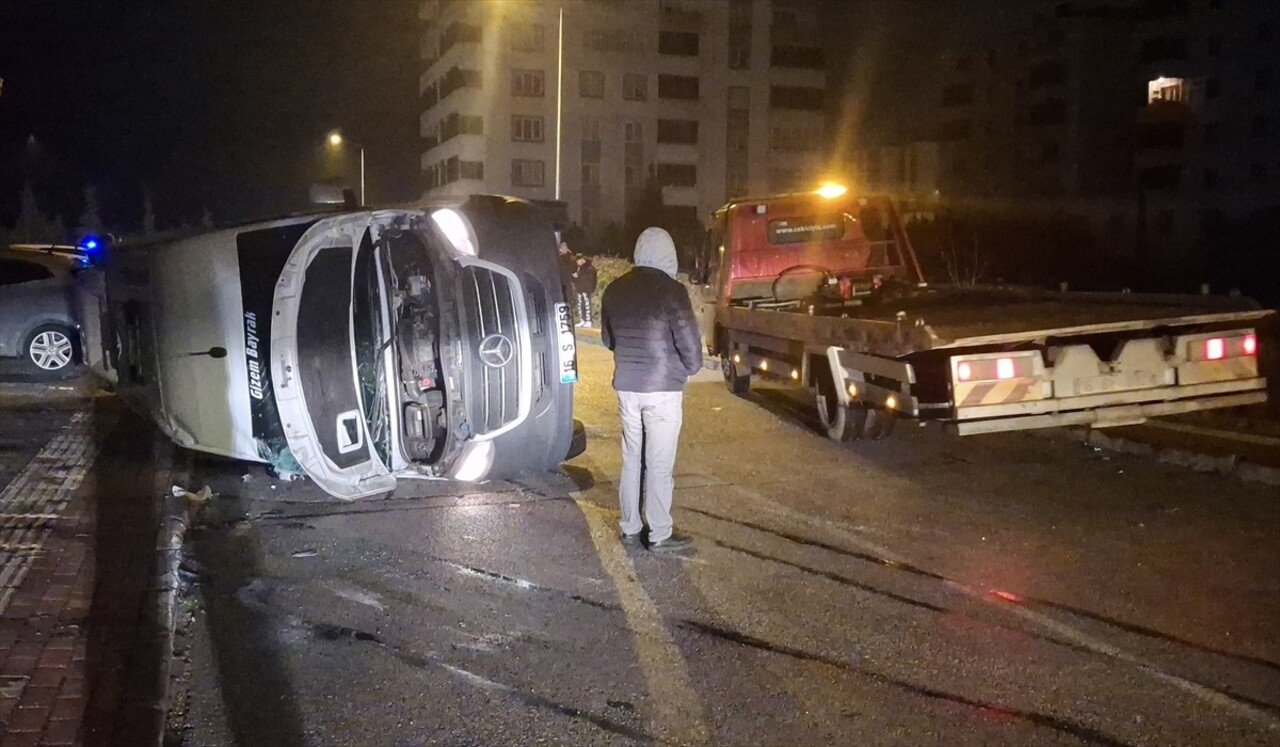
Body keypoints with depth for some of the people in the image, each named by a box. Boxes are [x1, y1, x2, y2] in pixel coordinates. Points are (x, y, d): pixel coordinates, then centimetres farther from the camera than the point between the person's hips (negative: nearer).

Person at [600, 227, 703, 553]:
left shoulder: (614, 290, 5)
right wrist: (690, 368, 6)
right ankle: (660, 535, 11)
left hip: (626, 387, 6)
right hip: (663, 389, -6)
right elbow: (689, 341, -14)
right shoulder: (671, 290, -14)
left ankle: (630, 528, 23)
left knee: (631, 459, 15)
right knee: (659, 464, 3)